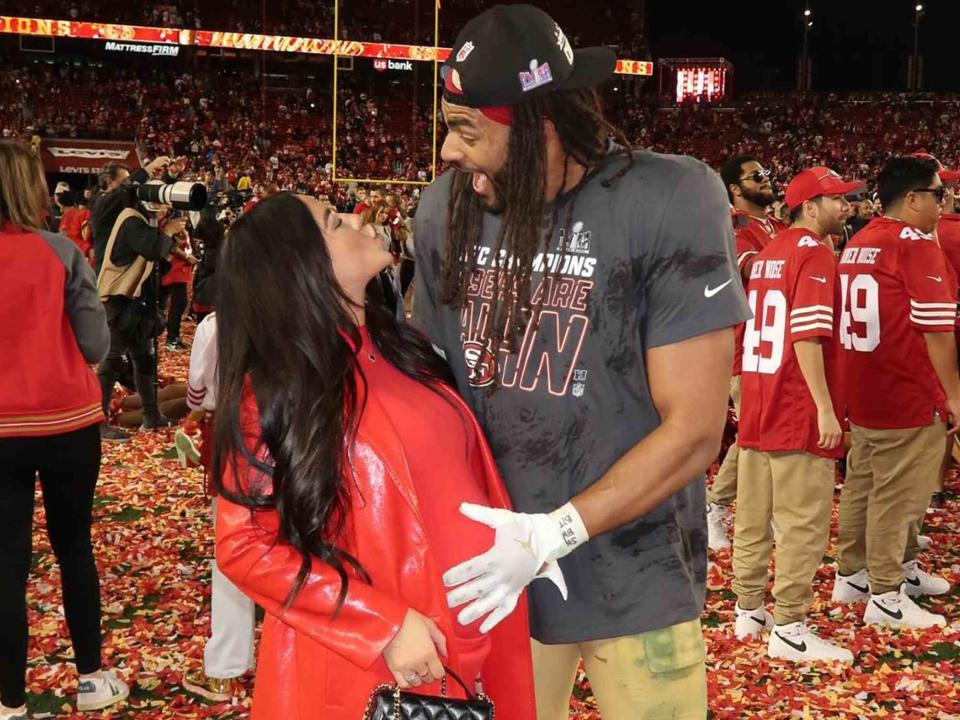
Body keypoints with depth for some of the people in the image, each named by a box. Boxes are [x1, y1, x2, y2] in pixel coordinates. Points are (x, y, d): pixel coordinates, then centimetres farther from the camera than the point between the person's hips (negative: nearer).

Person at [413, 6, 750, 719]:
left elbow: (694, 429, -17)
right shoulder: (445, 209, -4)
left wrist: (553, 535, -23)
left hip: (635, 577, -3)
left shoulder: (670, 203, -17)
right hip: (492, 563, 4)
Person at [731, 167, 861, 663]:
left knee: (753, 519, 14)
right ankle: (788, 630, 0)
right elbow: (807, 336, -21)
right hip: (799, 414, -9)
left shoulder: (765, 254, 15)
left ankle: (748, 611, 23)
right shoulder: (815, 254, -12)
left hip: (756, 406, 9)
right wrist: (825, 407, -22)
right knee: (803, 524, -3)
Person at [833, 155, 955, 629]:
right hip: (909, 395, -8)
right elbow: (936, 328, -17)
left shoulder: (856, 244, 11)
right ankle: (886, 597, 7)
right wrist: (952, 393, -10)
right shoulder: (917, 246, -14)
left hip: (862, 392, 8)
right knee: (897, 496, 0)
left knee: (862, 485, 16)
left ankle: (851, 575, 26)